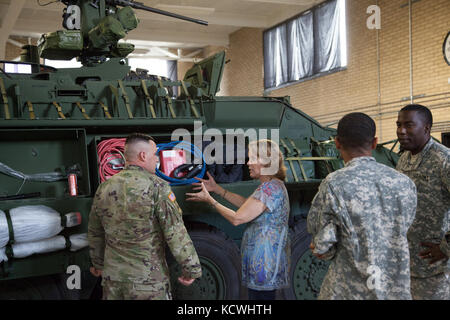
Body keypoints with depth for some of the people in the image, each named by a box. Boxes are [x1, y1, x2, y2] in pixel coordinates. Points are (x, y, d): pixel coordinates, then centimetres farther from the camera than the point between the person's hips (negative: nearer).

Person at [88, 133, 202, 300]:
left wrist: (98, 264, 29)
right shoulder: (157, 187, -13)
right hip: (148, 282, -5)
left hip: (112, 279, 5)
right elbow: (175, 233, -15)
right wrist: (191, 269, -7)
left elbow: (94, 234, 16)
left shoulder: (104, 188, 5)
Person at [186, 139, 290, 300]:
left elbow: (237, 218, -20)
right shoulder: (275, 184, 13)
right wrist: (217, 189, 20)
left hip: (264, 261, -11)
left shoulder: (269, 188, -21)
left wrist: (210, 200, -8)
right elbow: (247, 204, 22)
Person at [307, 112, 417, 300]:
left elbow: (322, 245, -8)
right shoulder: (404, 184, -1)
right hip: (397, 289, 4)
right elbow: (399, 233, 9)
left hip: (349, 292, -4)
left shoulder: (332, 186, -14)